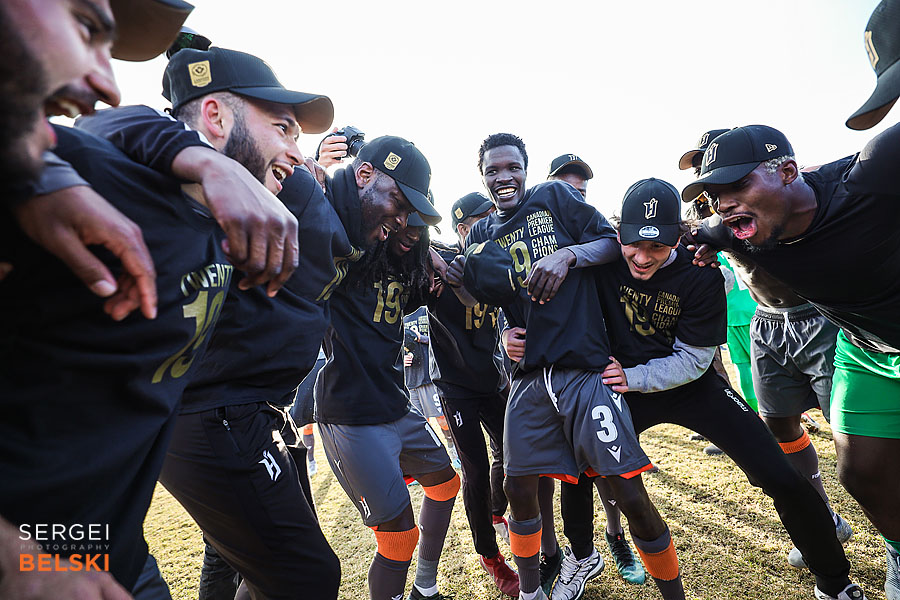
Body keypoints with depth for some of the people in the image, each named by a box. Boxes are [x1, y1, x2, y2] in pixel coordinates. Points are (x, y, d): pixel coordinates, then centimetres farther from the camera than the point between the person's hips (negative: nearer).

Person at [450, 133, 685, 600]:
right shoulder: (481, 235, 14)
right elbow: (479, 300, 10)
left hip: (586, 365, -3)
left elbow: (612, 242, 1)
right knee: (519, 491, 9)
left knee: (631, 497, -3)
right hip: (530, 375, 4)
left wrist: (568, 254, -17)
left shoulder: (556, 198, 5)